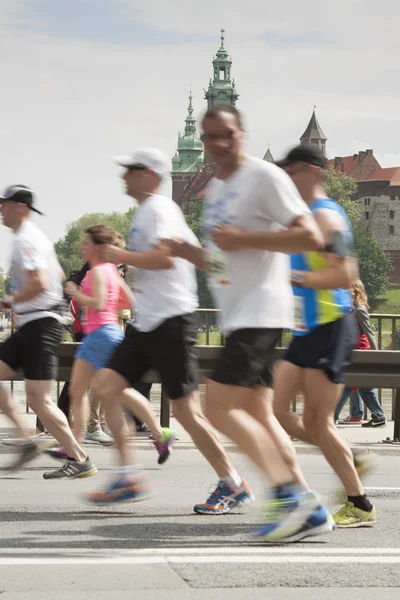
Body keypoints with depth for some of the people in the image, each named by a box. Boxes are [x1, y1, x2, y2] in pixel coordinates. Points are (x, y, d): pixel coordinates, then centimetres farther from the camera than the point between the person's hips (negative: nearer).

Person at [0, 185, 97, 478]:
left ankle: (80, 461, -5)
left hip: (40, 324, -10)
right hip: (32, 324, 10)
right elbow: (58, 275, 27)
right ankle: (28, 440, 8)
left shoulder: (26, 239, -15)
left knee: (38, 399, -11)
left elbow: (39, 283, -27)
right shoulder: (34, 236, 16)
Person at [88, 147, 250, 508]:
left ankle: (234, 486, 4)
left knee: (186, 409, -7)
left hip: (171, 319, -10)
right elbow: (195, 251, 26)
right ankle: (129, 478, 5)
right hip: (147, 322, 10)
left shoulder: (158, 208, -10)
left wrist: (122, 257, -13)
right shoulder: (147, 211, 20)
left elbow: (165, 258, -25)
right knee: (107, 387, 1)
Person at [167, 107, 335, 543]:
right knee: (257, 414, 7)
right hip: (236, 315, 9)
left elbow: (311, 237, -18)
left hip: (261, 310, -9)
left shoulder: (265, 177, -10)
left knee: (220, 407, -15)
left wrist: (244, 238, -21)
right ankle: (309, 510, 10)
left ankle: (288, 493, -11)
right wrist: (187, 252, 7)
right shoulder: (216, 188, 17)